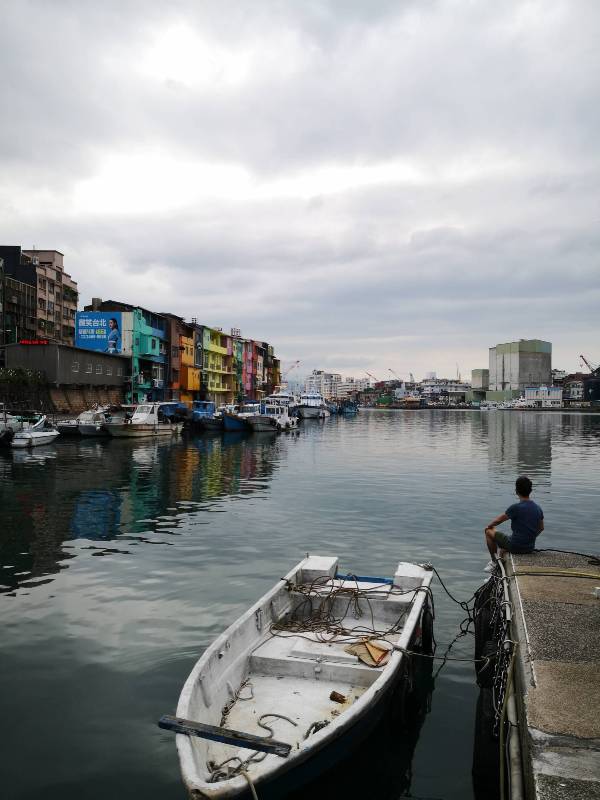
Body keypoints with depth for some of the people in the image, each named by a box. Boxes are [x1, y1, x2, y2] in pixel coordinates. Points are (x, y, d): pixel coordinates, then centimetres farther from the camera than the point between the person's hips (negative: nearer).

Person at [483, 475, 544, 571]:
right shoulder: (538, 508, 0)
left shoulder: (516, 507, -21)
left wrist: (489, 526, 14)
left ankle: (494, 562, 22)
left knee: (489, 532, 15)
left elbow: (499, 520, -6)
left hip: (515, 546, -7)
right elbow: (541, 528, 15)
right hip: (530, 548, 7)